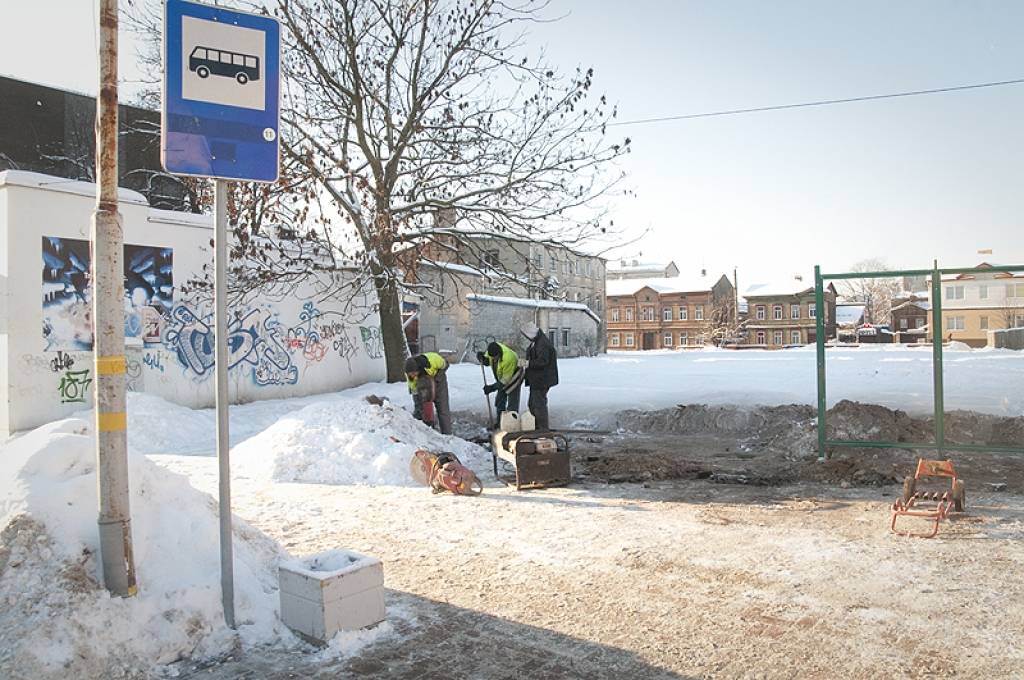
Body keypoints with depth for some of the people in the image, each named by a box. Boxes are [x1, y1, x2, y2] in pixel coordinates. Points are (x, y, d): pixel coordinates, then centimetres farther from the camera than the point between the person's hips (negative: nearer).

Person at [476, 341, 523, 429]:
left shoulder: (508, 358, -39)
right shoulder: (492, 349, -18)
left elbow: (506, 380, -32)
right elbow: (487, 361, 2)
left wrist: (492, 388, -30)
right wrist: (482, 357, -21)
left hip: (513, 378, -8)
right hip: (502, 379, 8)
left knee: (512, 404, -10)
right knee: (499, 401, 13)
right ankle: (500, 423, 24)